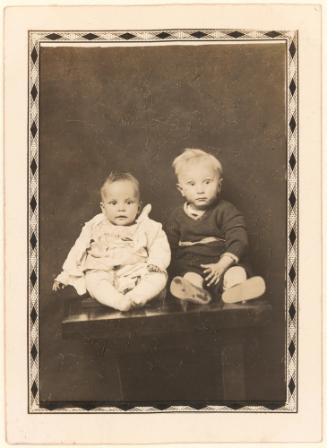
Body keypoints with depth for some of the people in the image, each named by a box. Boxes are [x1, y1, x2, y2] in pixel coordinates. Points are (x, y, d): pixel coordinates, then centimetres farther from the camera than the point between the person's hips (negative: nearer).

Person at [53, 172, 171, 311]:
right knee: (93, 280, -32)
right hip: (103, 271, 0)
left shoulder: (148, 227, 10)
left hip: (137, 272, 0)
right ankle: (119, 302, -51)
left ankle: (134, 297, -47)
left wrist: (155, 264, -16)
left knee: (159, 276, -27)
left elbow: (160, 248, 5)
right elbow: (78, 251, 16)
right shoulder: (95, 227, 14)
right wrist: (65, 276, 12)